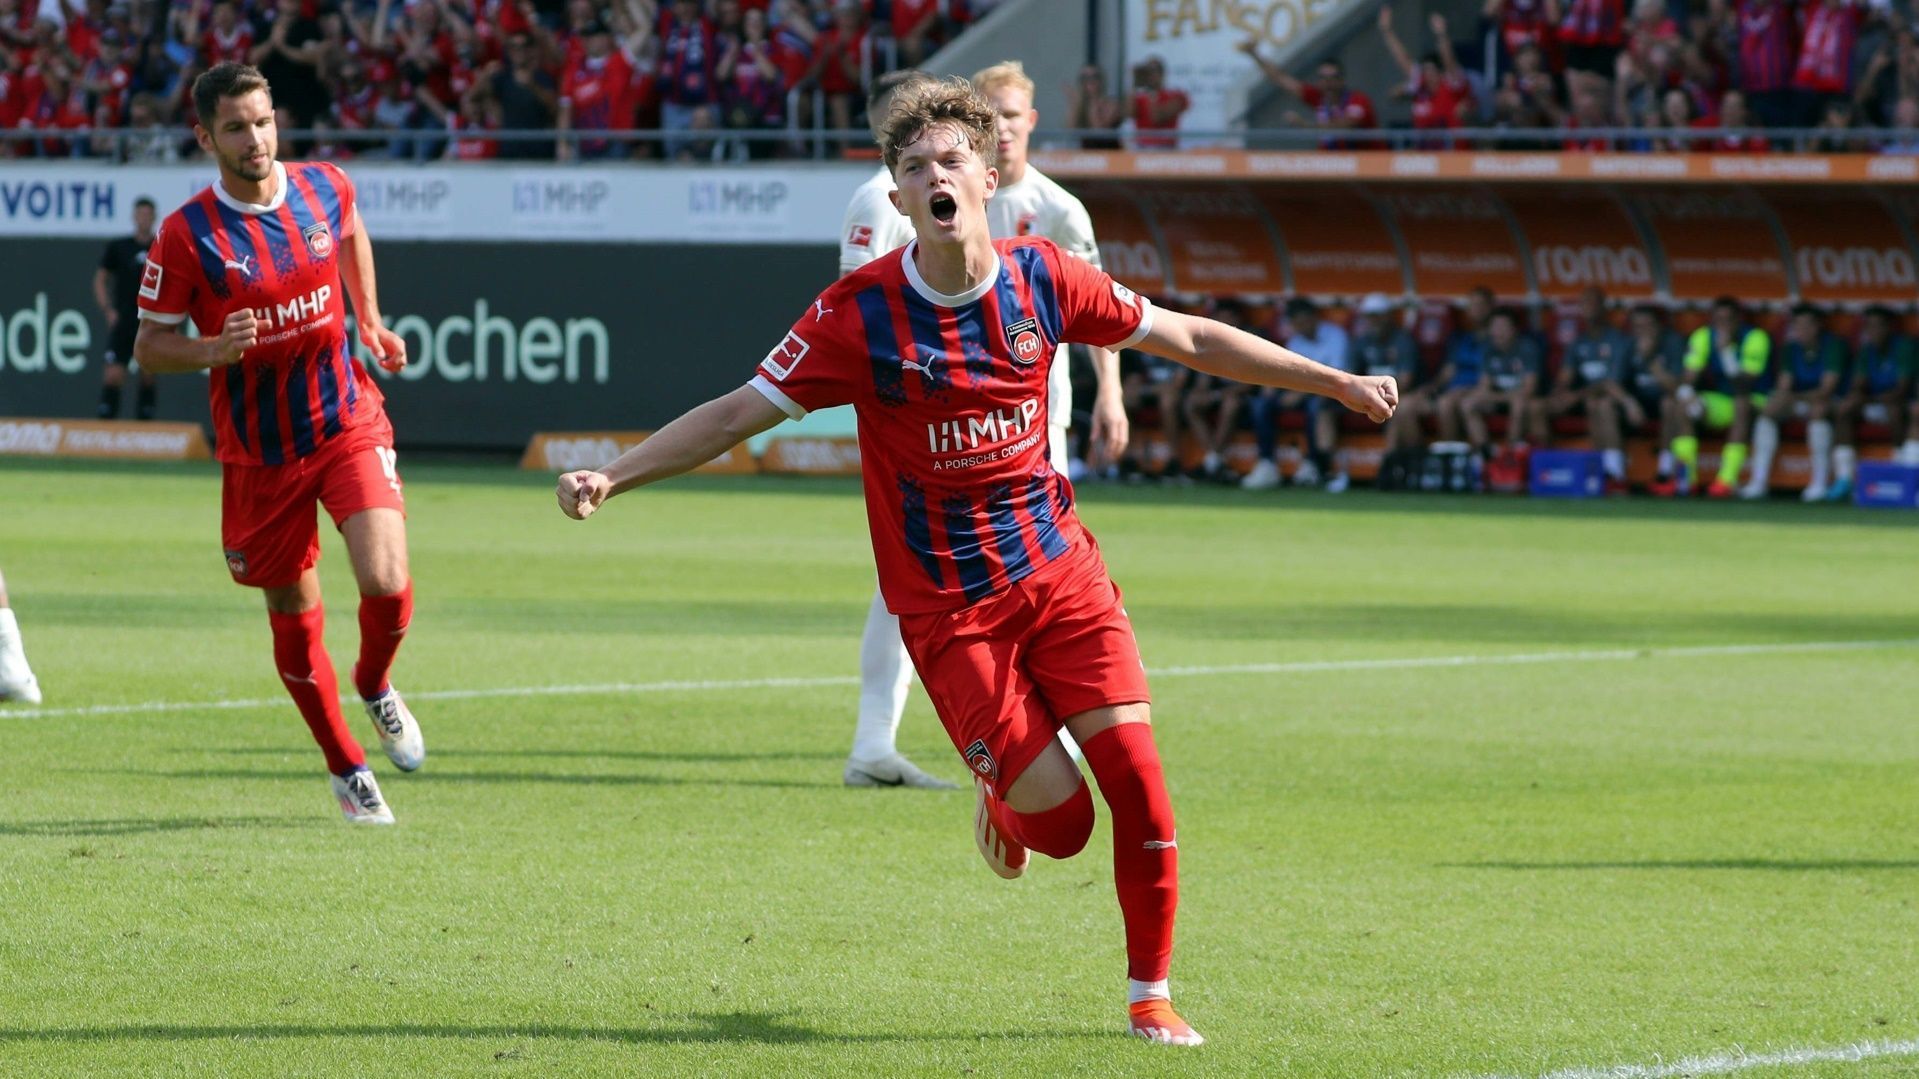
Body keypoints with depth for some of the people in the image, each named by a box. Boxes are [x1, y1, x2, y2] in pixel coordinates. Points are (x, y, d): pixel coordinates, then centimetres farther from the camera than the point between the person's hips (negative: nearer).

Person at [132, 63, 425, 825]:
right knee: (294, 618, 7)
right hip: (260, 455, -1)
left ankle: (375, 688, 18)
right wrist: (212, 350, -25)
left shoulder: (325, 188, -4)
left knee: (387, 585, -17)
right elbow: (149, 348, -7)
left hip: (349, 425, 1)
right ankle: (346, 769, 29)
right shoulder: (185, 236, -15)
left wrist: (371, 322, 16)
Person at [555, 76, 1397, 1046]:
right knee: (1058, 820, -9)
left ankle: (1150, 995, 10)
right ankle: (1001, 799, 30)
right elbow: (740, 412, -7)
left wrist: (1336, 383, 12)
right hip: (947, 605, -3)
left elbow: (1190, 338, 9)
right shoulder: (860, 311, -12)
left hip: (1059, 570, 3)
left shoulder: (1042, 279, -3)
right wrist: (610, 476, -17)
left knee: (1135, 775, -9)